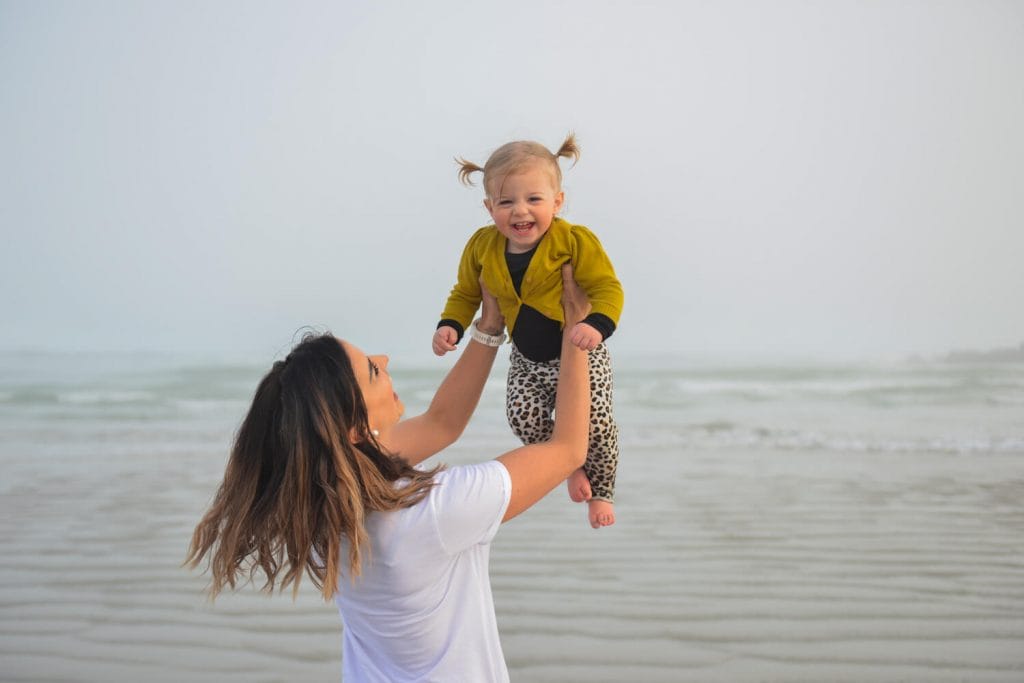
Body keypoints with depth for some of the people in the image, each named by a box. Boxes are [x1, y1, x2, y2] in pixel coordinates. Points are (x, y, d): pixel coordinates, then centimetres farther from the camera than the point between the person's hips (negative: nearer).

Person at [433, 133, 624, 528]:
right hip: (527, 360, 4)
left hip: (578, 354, -3)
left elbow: (607, 288, -21)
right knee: (524, 419, -12)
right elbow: (466, 293, 6)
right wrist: (450, 326, -12)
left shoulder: (574, 241, -22)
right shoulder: (482, 247, -9)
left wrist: (597, 325, -41)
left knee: (595, 423, -12)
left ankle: (601, 490, 19)